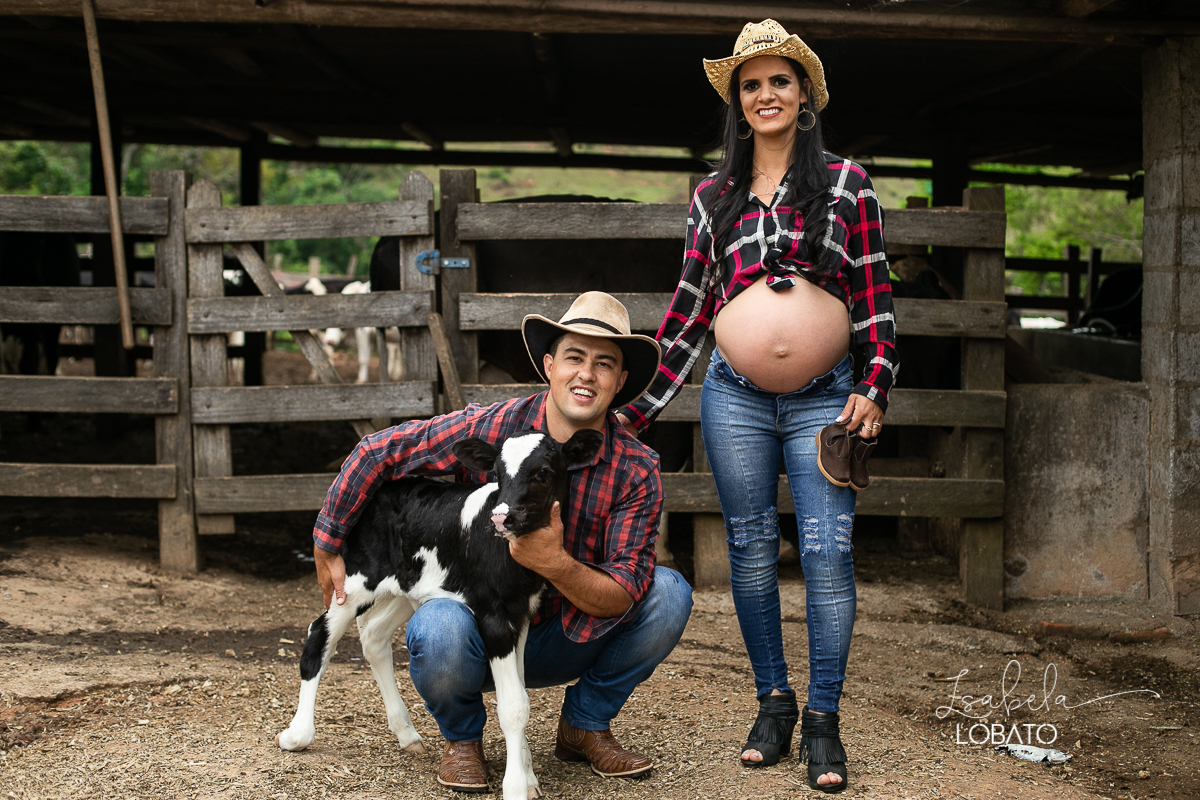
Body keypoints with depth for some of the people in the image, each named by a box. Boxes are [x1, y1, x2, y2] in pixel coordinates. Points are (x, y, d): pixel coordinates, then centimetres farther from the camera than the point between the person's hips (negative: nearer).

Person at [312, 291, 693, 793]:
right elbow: (378, 452, -7)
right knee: (438, 630, -37)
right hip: (477, 631, -2)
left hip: (565, 642, 2)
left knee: (670, 594, -19)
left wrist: (556, 564, -37)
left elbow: (624, 597, -18)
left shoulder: (637, 472, -12)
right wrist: (327, 548, -1)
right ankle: (463, 737, 0)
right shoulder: (489, 430, -17)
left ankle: (584, 724, 5)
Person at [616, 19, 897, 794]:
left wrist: (874, 389, -6)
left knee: (828, 551, -5)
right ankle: (774, 702, 21)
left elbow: (875, 295, 3)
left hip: (824, 399, -2)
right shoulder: (713, 196, 8)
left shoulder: (846, 183, 3)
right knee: (752, 550, 7)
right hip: (735, 399, 2)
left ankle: (823, 721, 6)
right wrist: (640, 408, 7)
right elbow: (689, 309, 10)